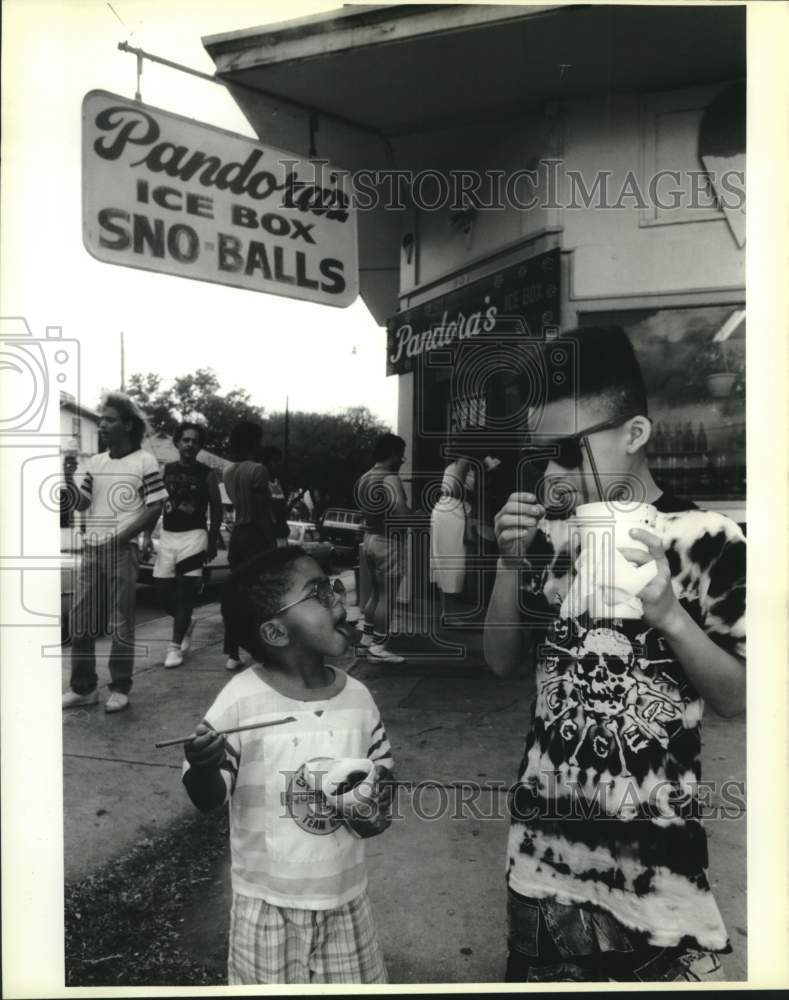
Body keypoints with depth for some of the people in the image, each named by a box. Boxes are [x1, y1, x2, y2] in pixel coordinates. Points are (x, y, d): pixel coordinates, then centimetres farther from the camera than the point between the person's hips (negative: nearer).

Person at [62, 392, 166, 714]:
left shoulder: (144, 461, -4)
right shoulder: (95, 462, 12)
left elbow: (155, 508, -8)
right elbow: (80, 503, 12)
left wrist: (120, 537, -12)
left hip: (123, 551, -6)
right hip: (91, 549, 6)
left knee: (122, 621, 1)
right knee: (80, 619, 8)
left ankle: (120, 688, 12)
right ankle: (83, 687, 20)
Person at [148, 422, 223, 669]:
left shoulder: (207, 474, 0)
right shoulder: (165, 470, 7)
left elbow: (216, 509, 2)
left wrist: (213, 541, 0)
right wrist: (147, 534, 4)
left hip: (193, 535, -4)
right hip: (167, 535, 4)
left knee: (185, 591, -8)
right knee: (166, 590, 8)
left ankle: (175, 646, -2)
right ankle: (186, 624, 35)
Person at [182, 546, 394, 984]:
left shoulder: (358, 697, -9)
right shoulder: (241, 700, -21)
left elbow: (382, 768, 6)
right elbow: (208, 799, -14)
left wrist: (379, 803, -14)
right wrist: (203, 768, -35)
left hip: (345, 894, 4)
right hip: (269, 900, -3)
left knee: (353, 983, 23)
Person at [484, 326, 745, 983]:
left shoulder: (707, 538, -12)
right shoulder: (552, 537, -1)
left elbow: (736, 699, -9)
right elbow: (502, 661, 2)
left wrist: (666, 611, -26)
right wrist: (512, 562, -12)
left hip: (655, 842, -4)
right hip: (544, 830, 4)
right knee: (538, 970, 21)